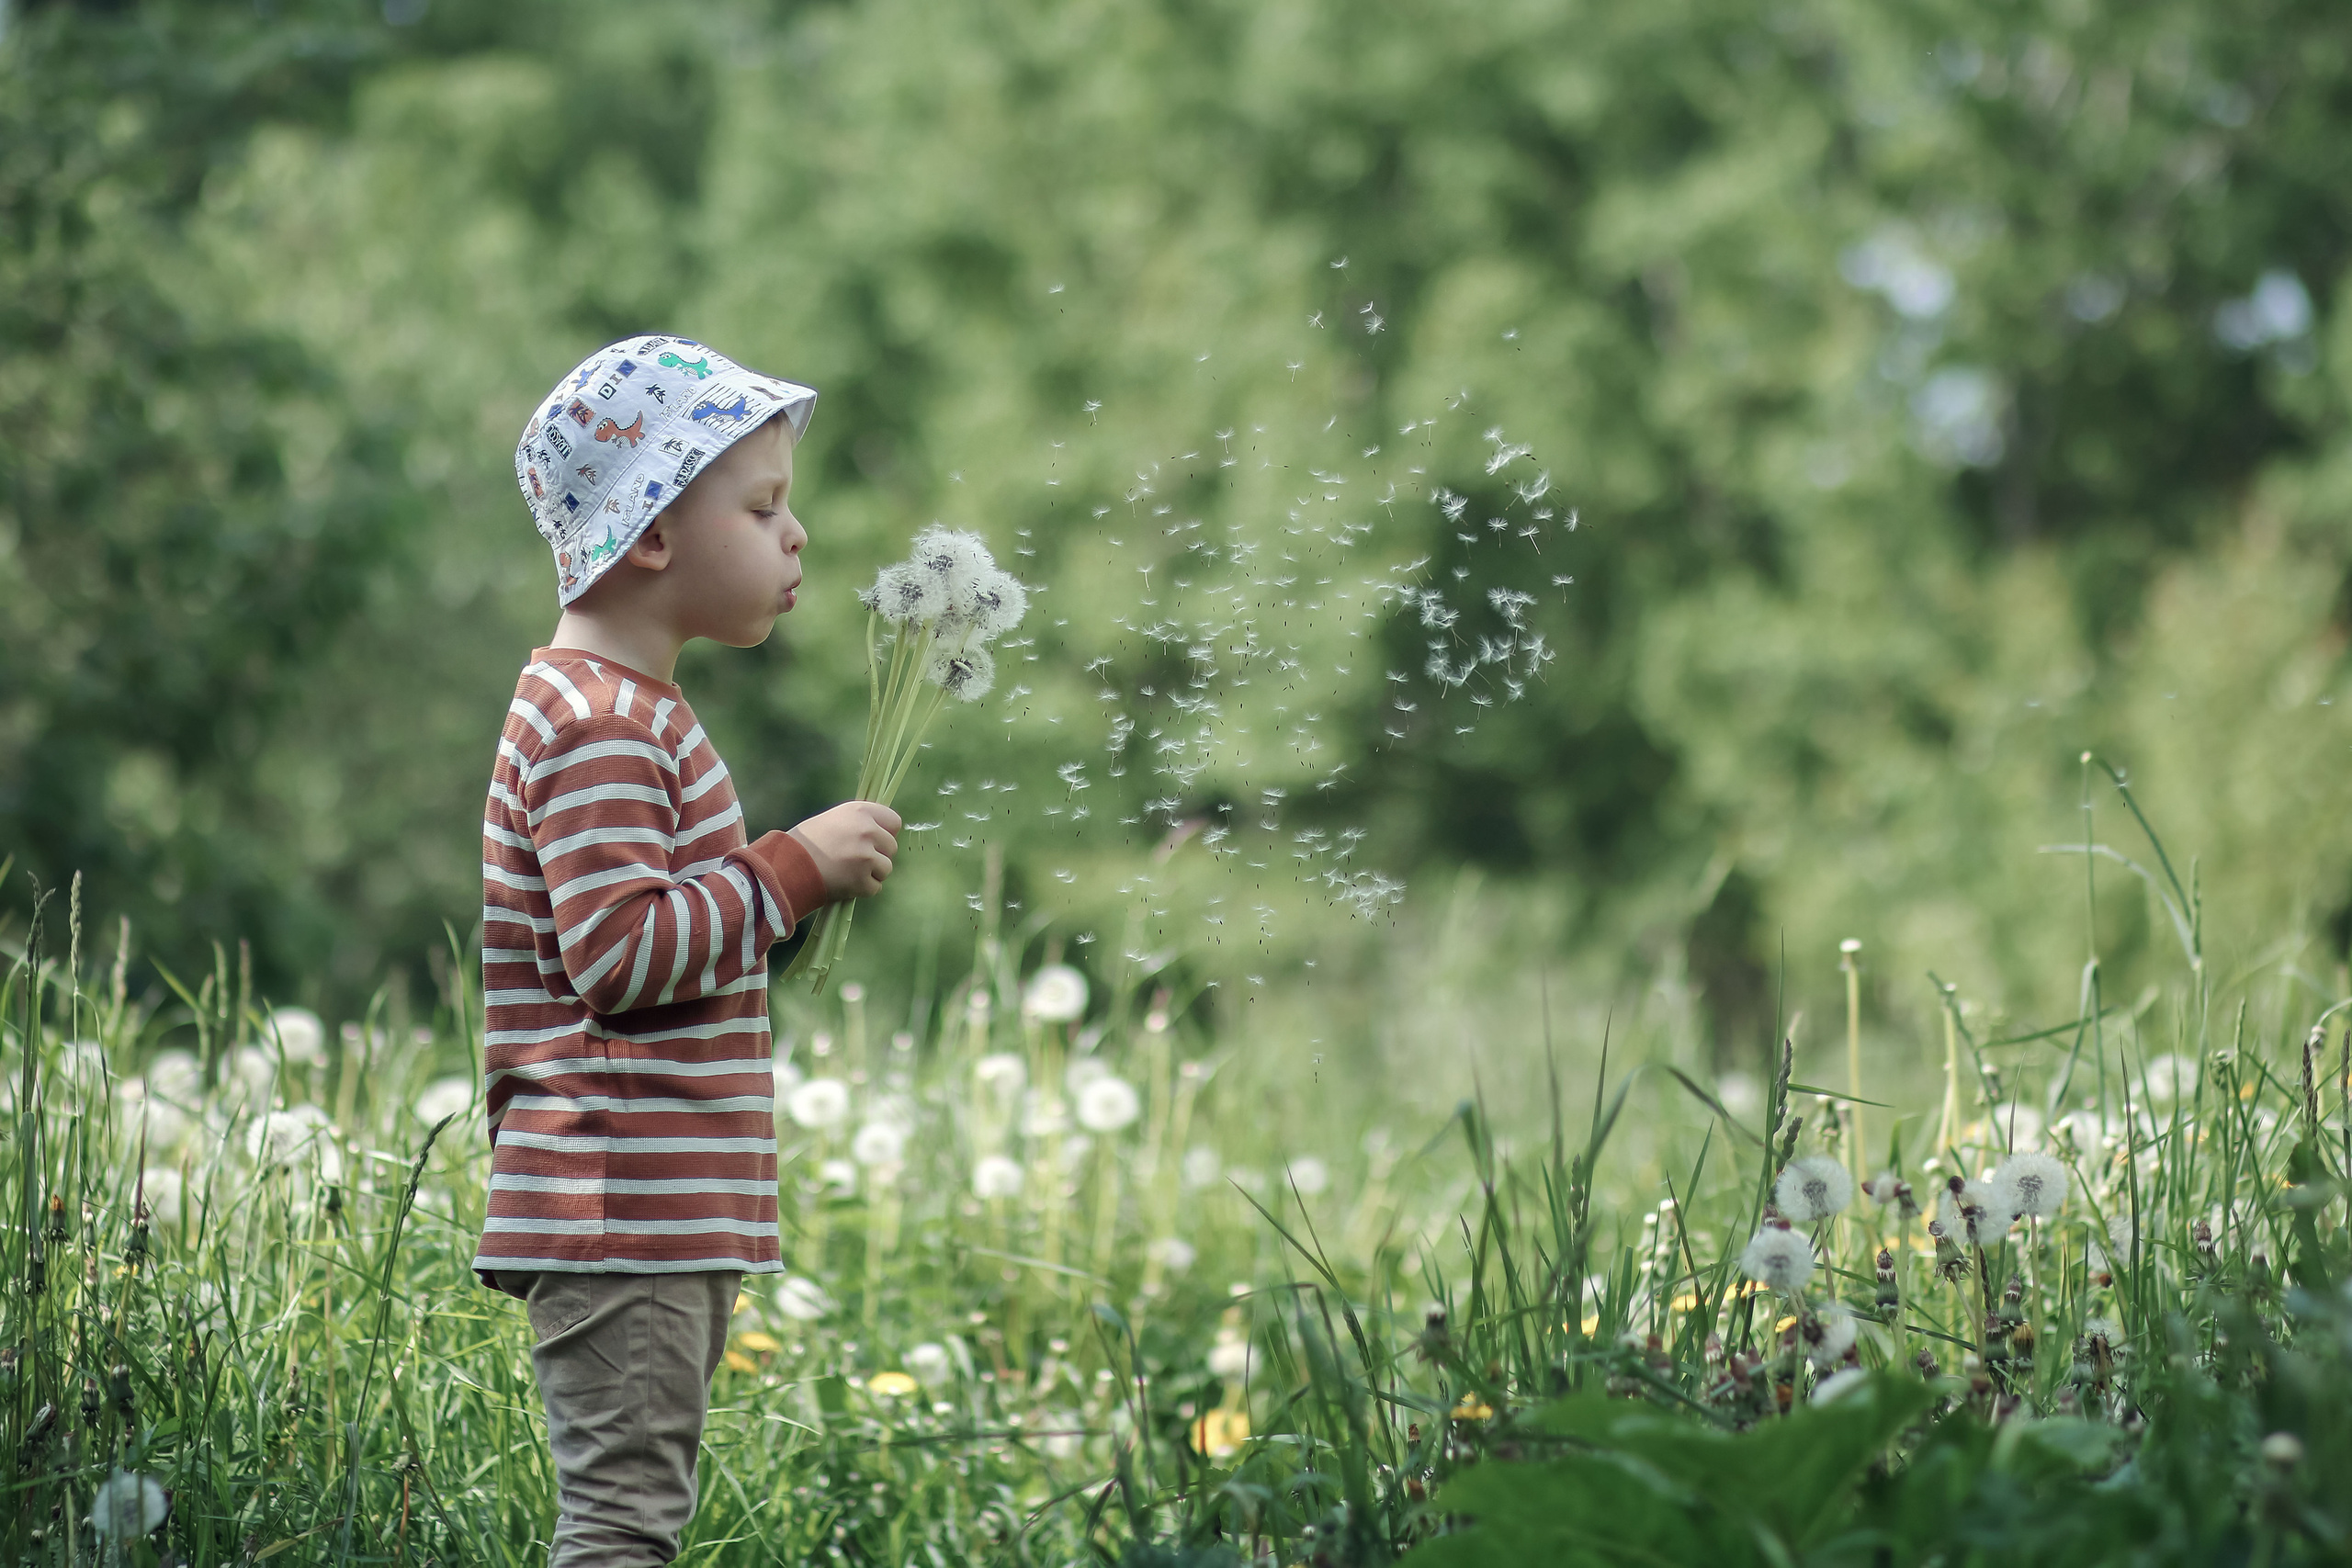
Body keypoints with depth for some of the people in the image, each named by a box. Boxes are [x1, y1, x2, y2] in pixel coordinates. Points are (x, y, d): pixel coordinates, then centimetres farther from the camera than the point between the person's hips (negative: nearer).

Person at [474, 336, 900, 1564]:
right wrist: (796, 868, -19)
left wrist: (796, 886, 16)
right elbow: (618, 949, -24)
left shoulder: (626, 709, 19)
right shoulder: (602, 725, -15)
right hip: (623, 1221, -11)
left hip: (665, 1217, 11)